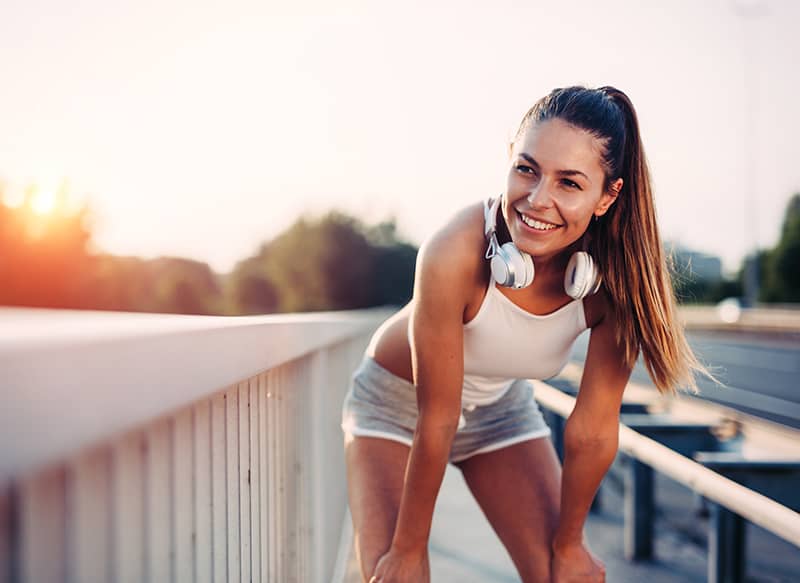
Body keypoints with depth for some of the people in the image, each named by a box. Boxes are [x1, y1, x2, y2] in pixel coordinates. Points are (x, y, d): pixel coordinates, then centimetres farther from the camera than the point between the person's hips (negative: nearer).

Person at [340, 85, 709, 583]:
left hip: (503, 408, 3)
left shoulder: (616, 278, -27)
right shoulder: (455, 254, -37)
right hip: (399, 405, -2)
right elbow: (436, 420, -28)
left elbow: (592, 429, -16)